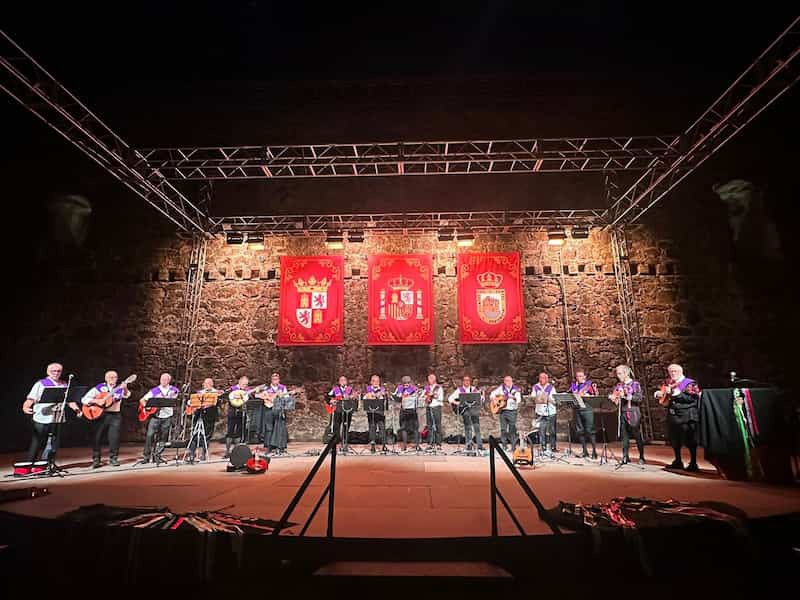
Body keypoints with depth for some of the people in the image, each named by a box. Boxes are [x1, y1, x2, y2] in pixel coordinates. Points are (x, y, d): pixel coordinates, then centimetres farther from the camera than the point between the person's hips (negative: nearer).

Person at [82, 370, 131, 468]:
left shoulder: (120, 389, 5)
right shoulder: (99, 388, 4)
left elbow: (127, 395, -16)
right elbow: (84, 399, 1)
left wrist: (125, 389, -38)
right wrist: (94, 401, -17)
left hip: (115, 415, 0)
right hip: (101, 415, 0)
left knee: (114, 438, -2)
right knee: (97, 437, 1)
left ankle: (113, 458, 11)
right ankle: (96, 460, 14)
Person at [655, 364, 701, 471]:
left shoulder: (690, 383, -4)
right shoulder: (668, 383, 14)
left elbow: (692, 398, -16)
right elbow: (662, 396, 23)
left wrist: (678, 393, -25)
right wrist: (658, 394, 1)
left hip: (687, 416, -6)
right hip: (672, 415, 6)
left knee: (689, 440, -5)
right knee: (674, 439, 11)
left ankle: (693, 463, 4)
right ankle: (678, 462, 22)